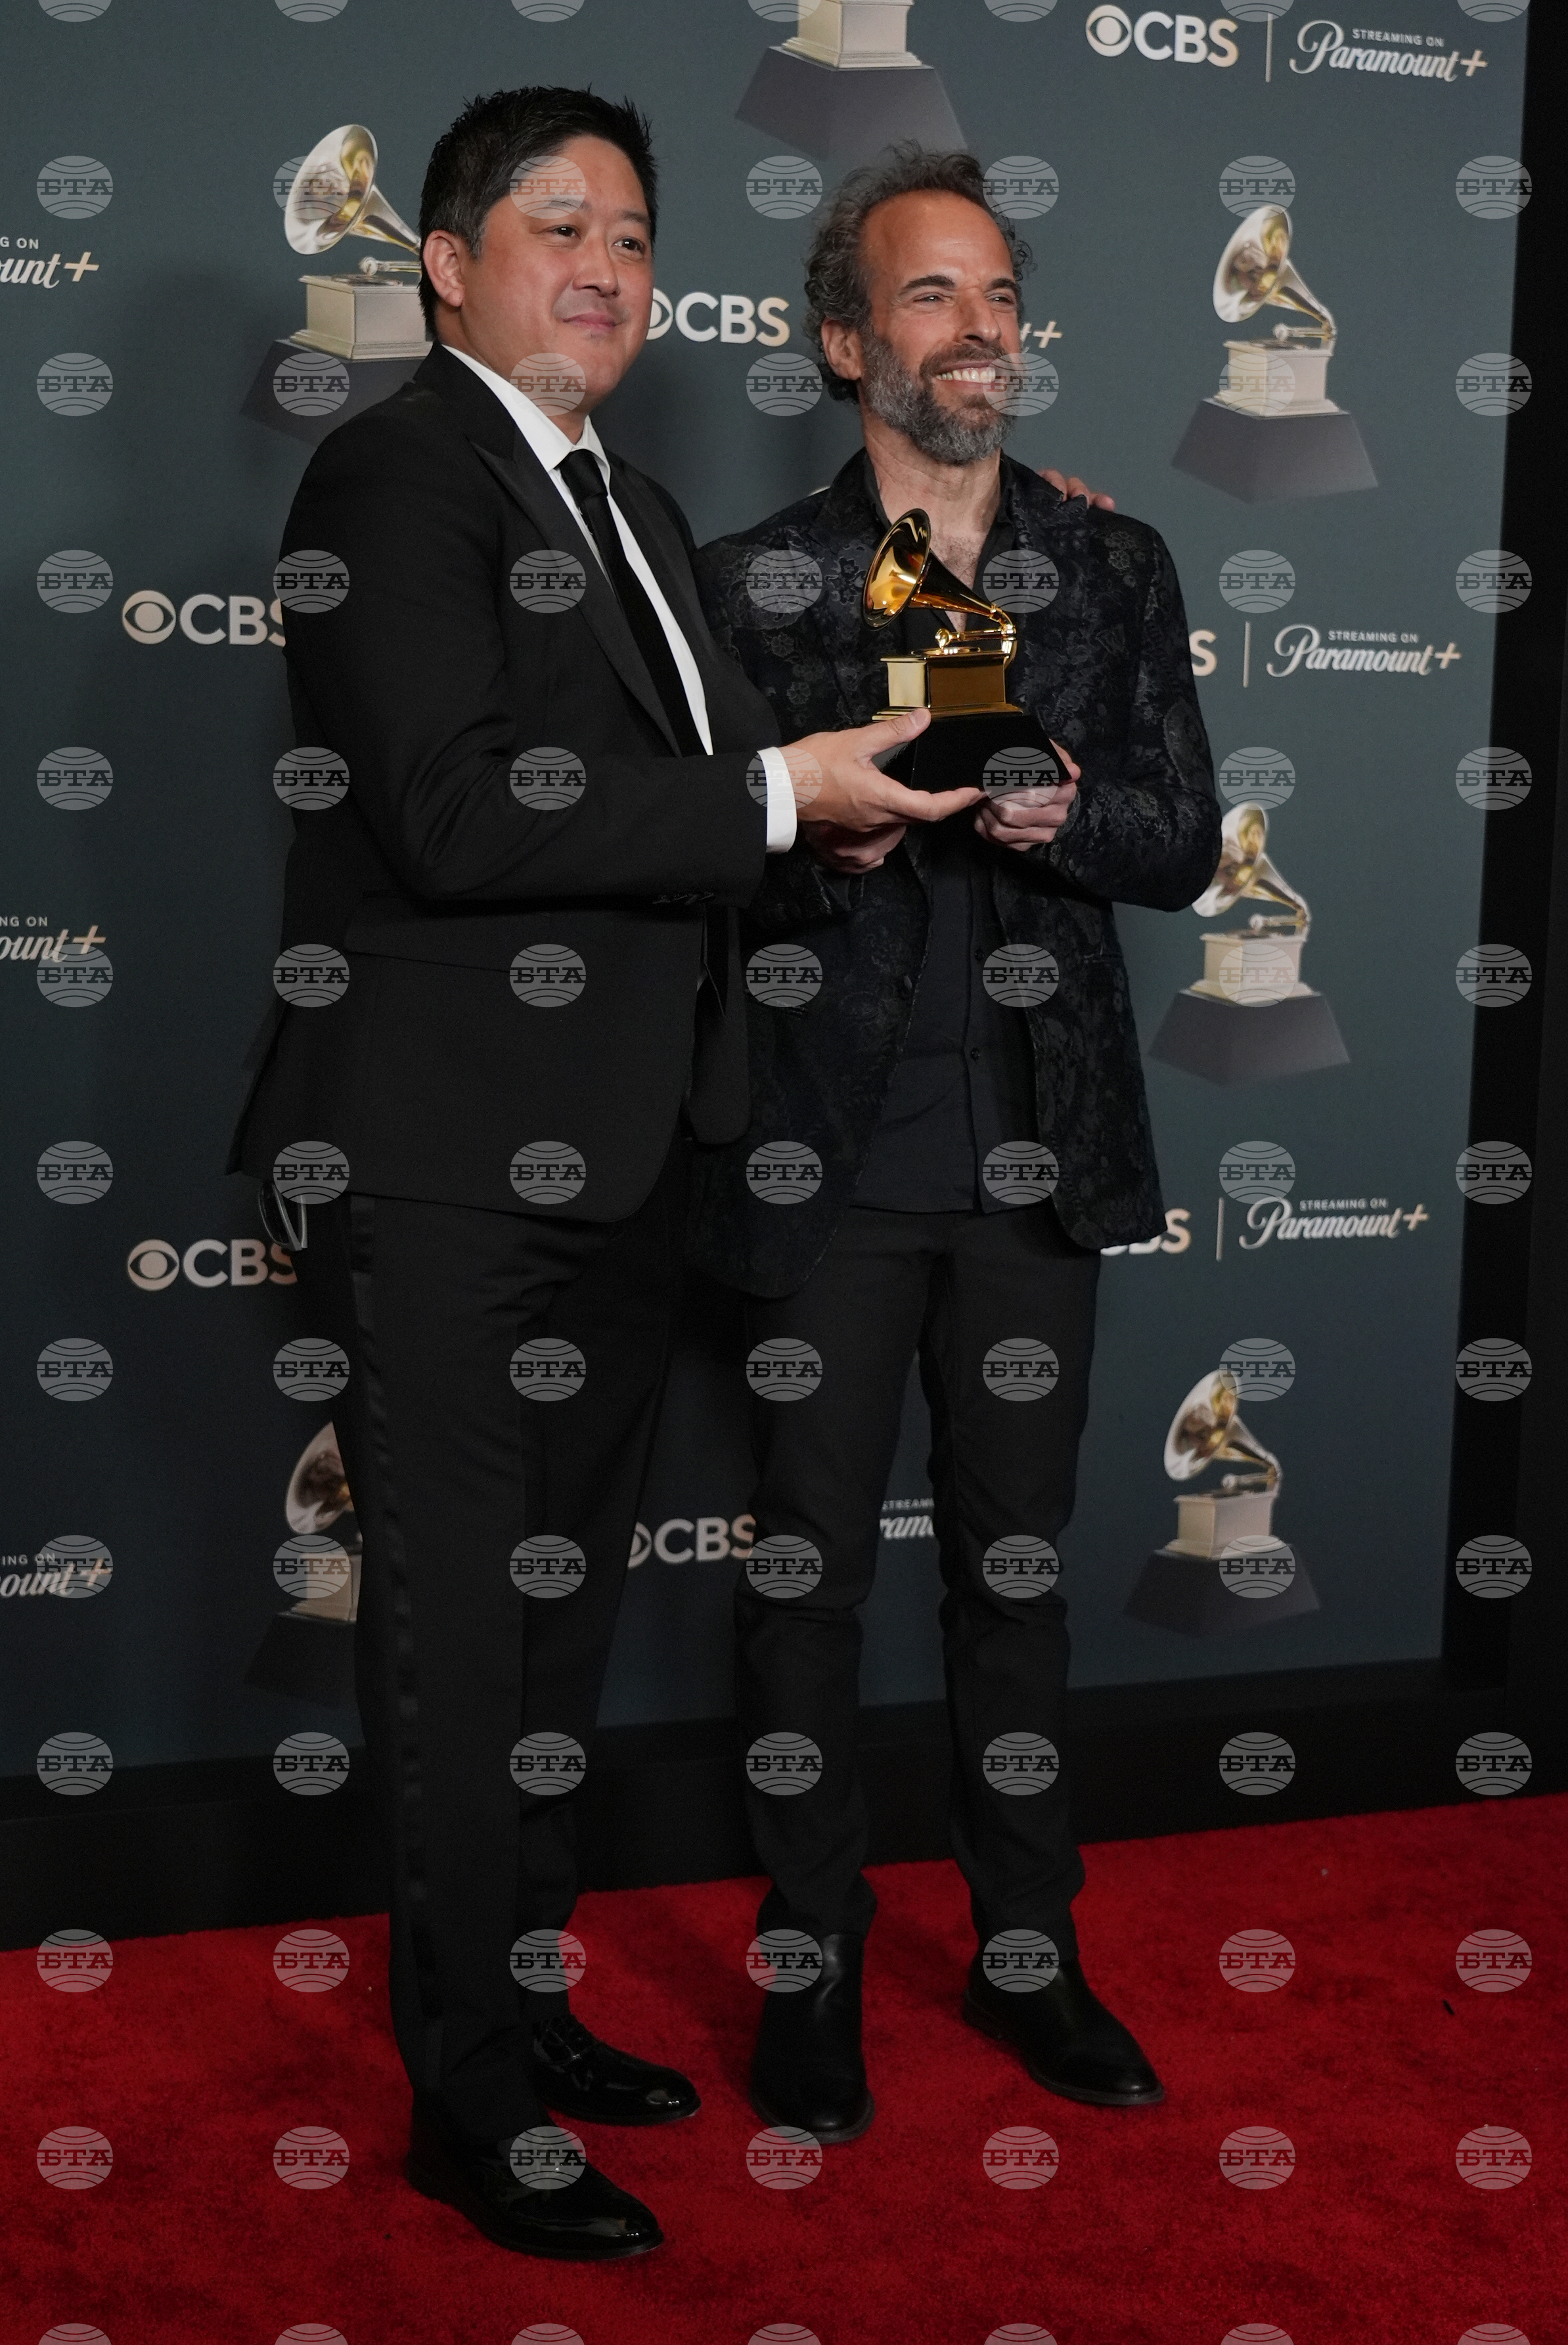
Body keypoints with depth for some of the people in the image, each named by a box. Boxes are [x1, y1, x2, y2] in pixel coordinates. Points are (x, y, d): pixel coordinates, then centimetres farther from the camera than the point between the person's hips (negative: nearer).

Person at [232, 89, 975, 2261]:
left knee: (558, 1618, 18)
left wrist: (833, 779, 8)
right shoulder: (396, 477, -10)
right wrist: (773, 796, -18)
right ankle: (471, 2102, 16)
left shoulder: (631, 511, 18)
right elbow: (456, 811, -23)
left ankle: (524, 2009, 34)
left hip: (607, 1160, 9)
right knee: (472, 1638, 1)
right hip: (452, 1172, -9)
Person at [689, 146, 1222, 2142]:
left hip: (1034, 1152, 2)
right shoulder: (746, 583, 2)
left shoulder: (1114, 570, 8)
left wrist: (1058, 811, -14)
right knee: (808, 1564, 5)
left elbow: (1183, 848, 6)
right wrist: (813, 834, -19)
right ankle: (811, 1964, 20)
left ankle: (1025, 1952, 26)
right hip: (825, 1152, -2)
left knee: (1016, 1559, 11)